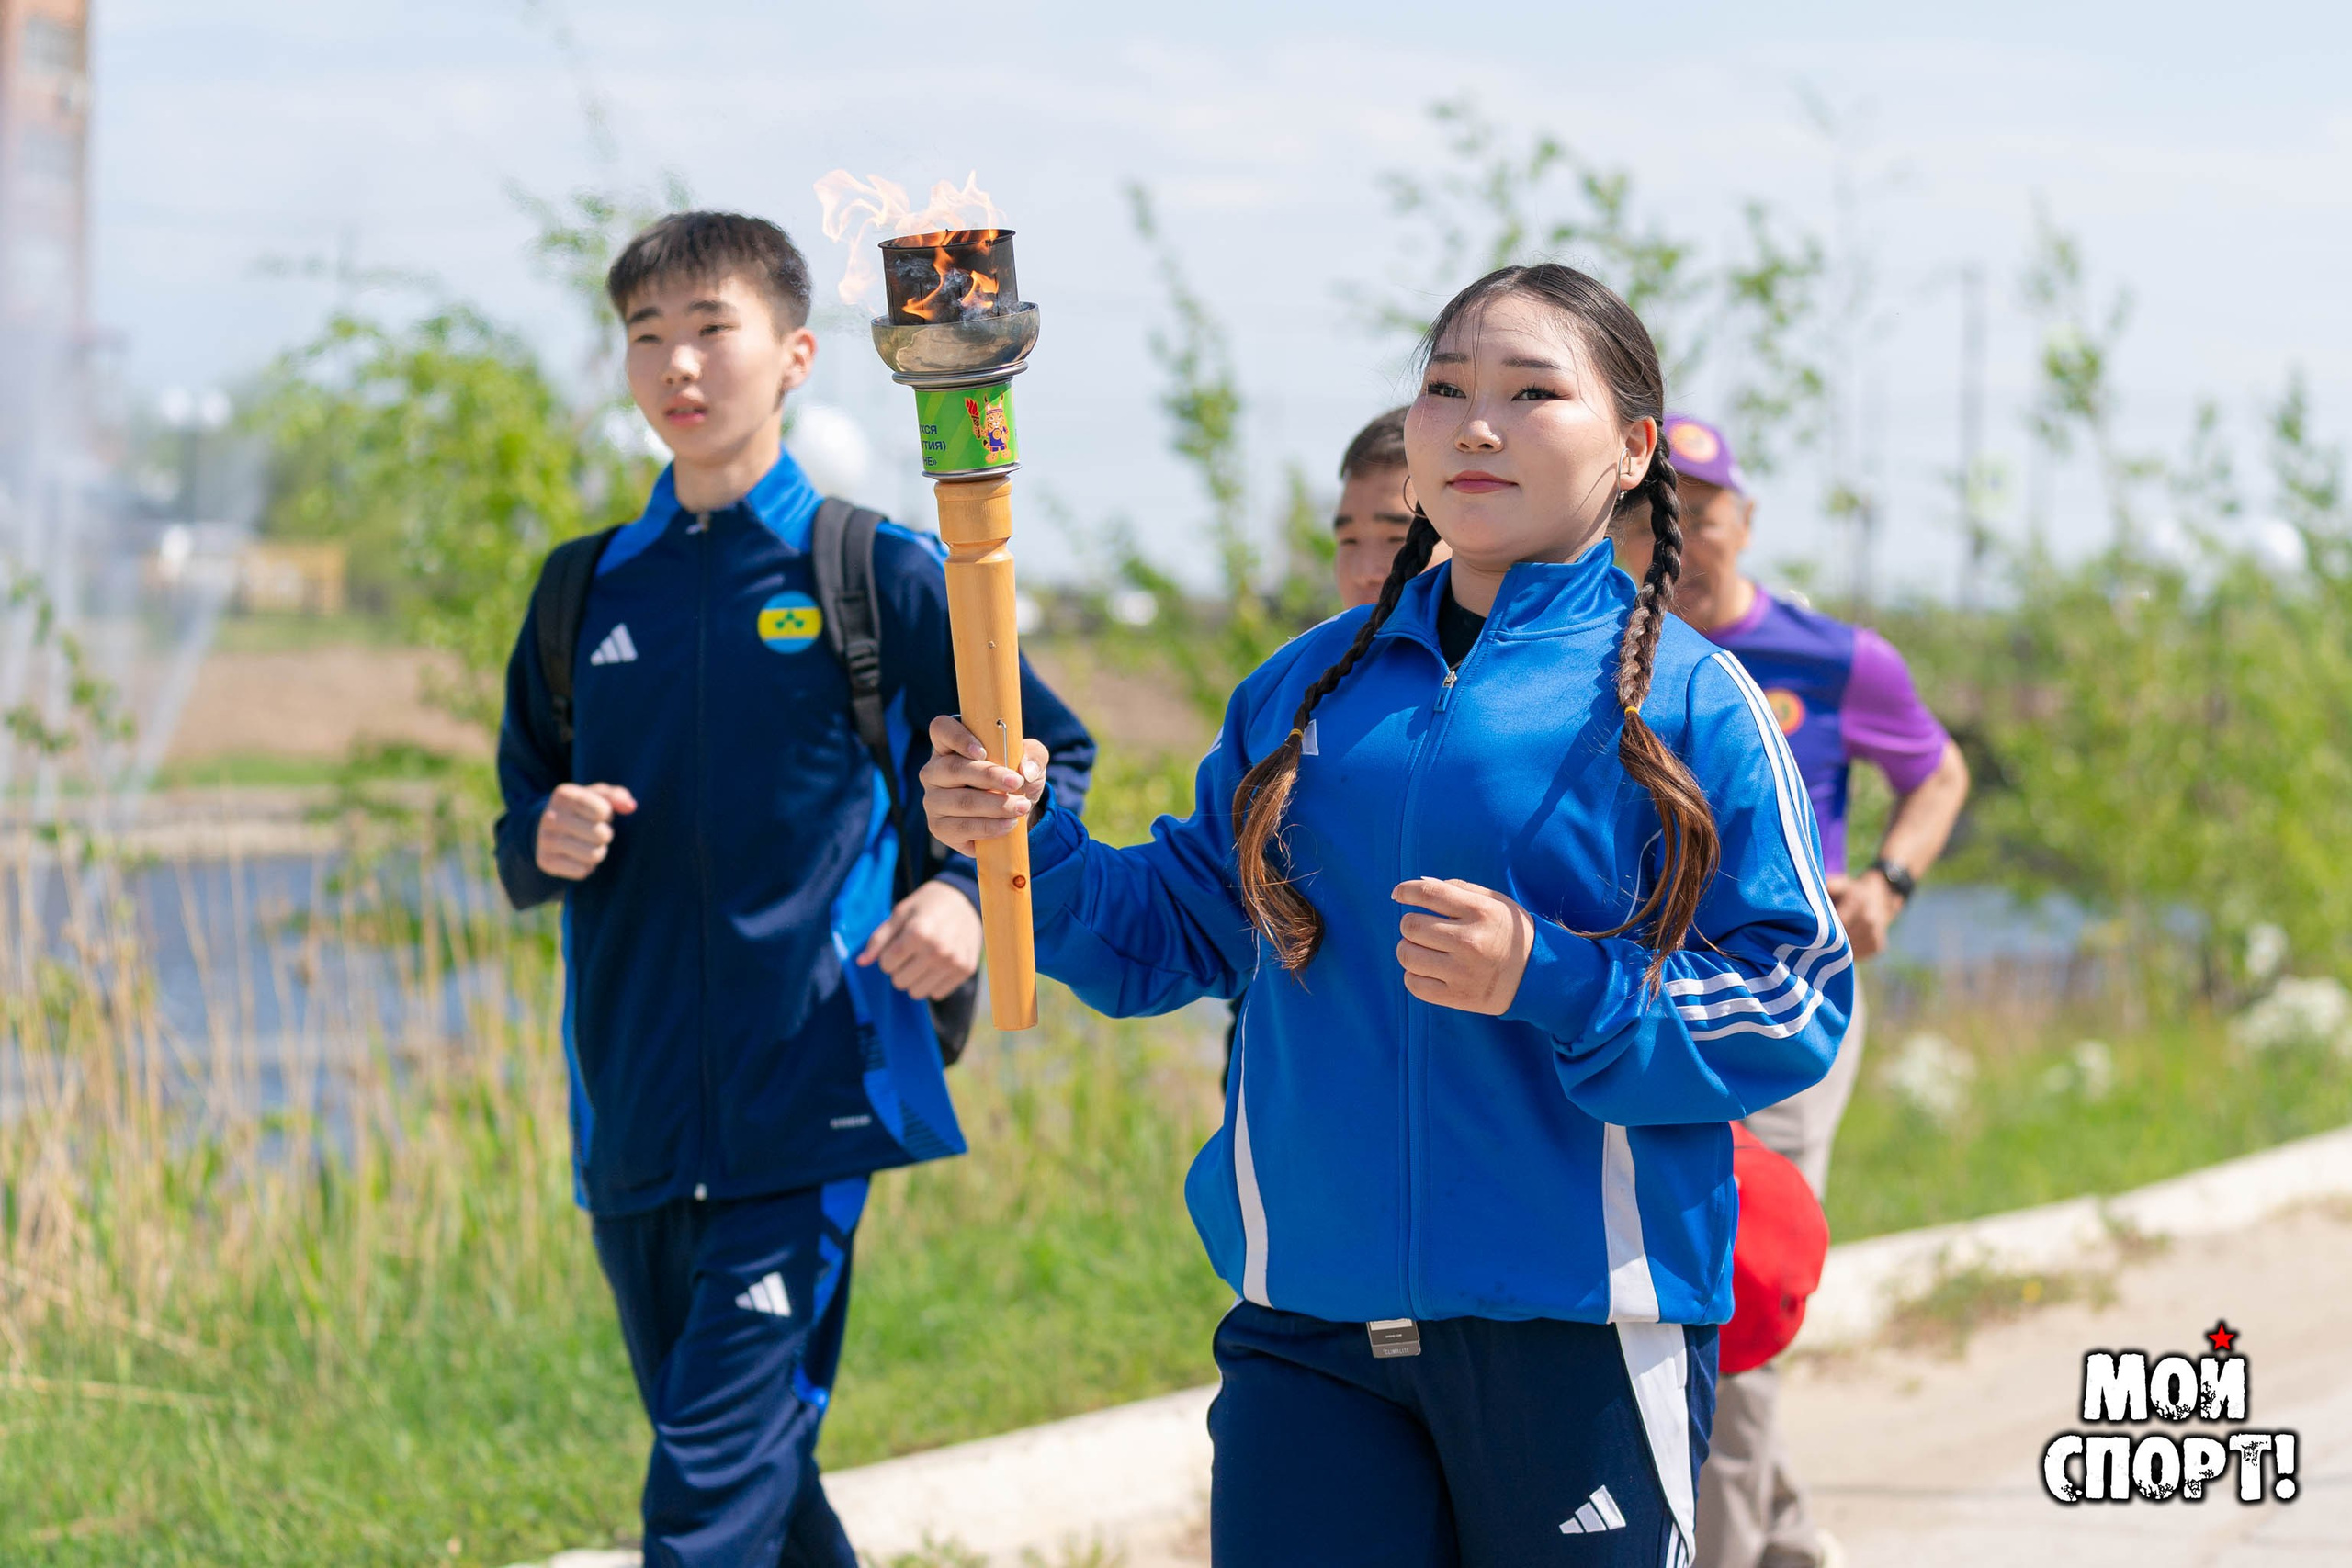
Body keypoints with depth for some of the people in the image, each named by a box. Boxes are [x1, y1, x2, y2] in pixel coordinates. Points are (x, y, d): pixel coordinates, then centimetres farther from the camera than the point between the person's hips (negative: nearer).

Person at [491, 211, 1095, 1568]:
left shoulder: (878, 576, 0)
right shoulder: (589, 594, 12)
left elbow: (1053, 755, 7)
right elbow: (522, 840, 19)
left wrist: (973, 892, -11)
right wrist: (546, 845, -5)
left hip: (805, 1107, -5)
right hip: (636, 1123, 5)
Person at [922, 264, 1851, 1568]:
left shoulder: (1683, 699, -3)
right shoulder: (1306, 688, 12)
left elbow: (1796, 1008, -7)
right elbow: (1172, 934, 16)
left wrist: (1549, 981, -20)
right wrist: (1030, 844, -2)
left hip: (1577, 1330, -3)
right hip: (1309, 1329, 3)